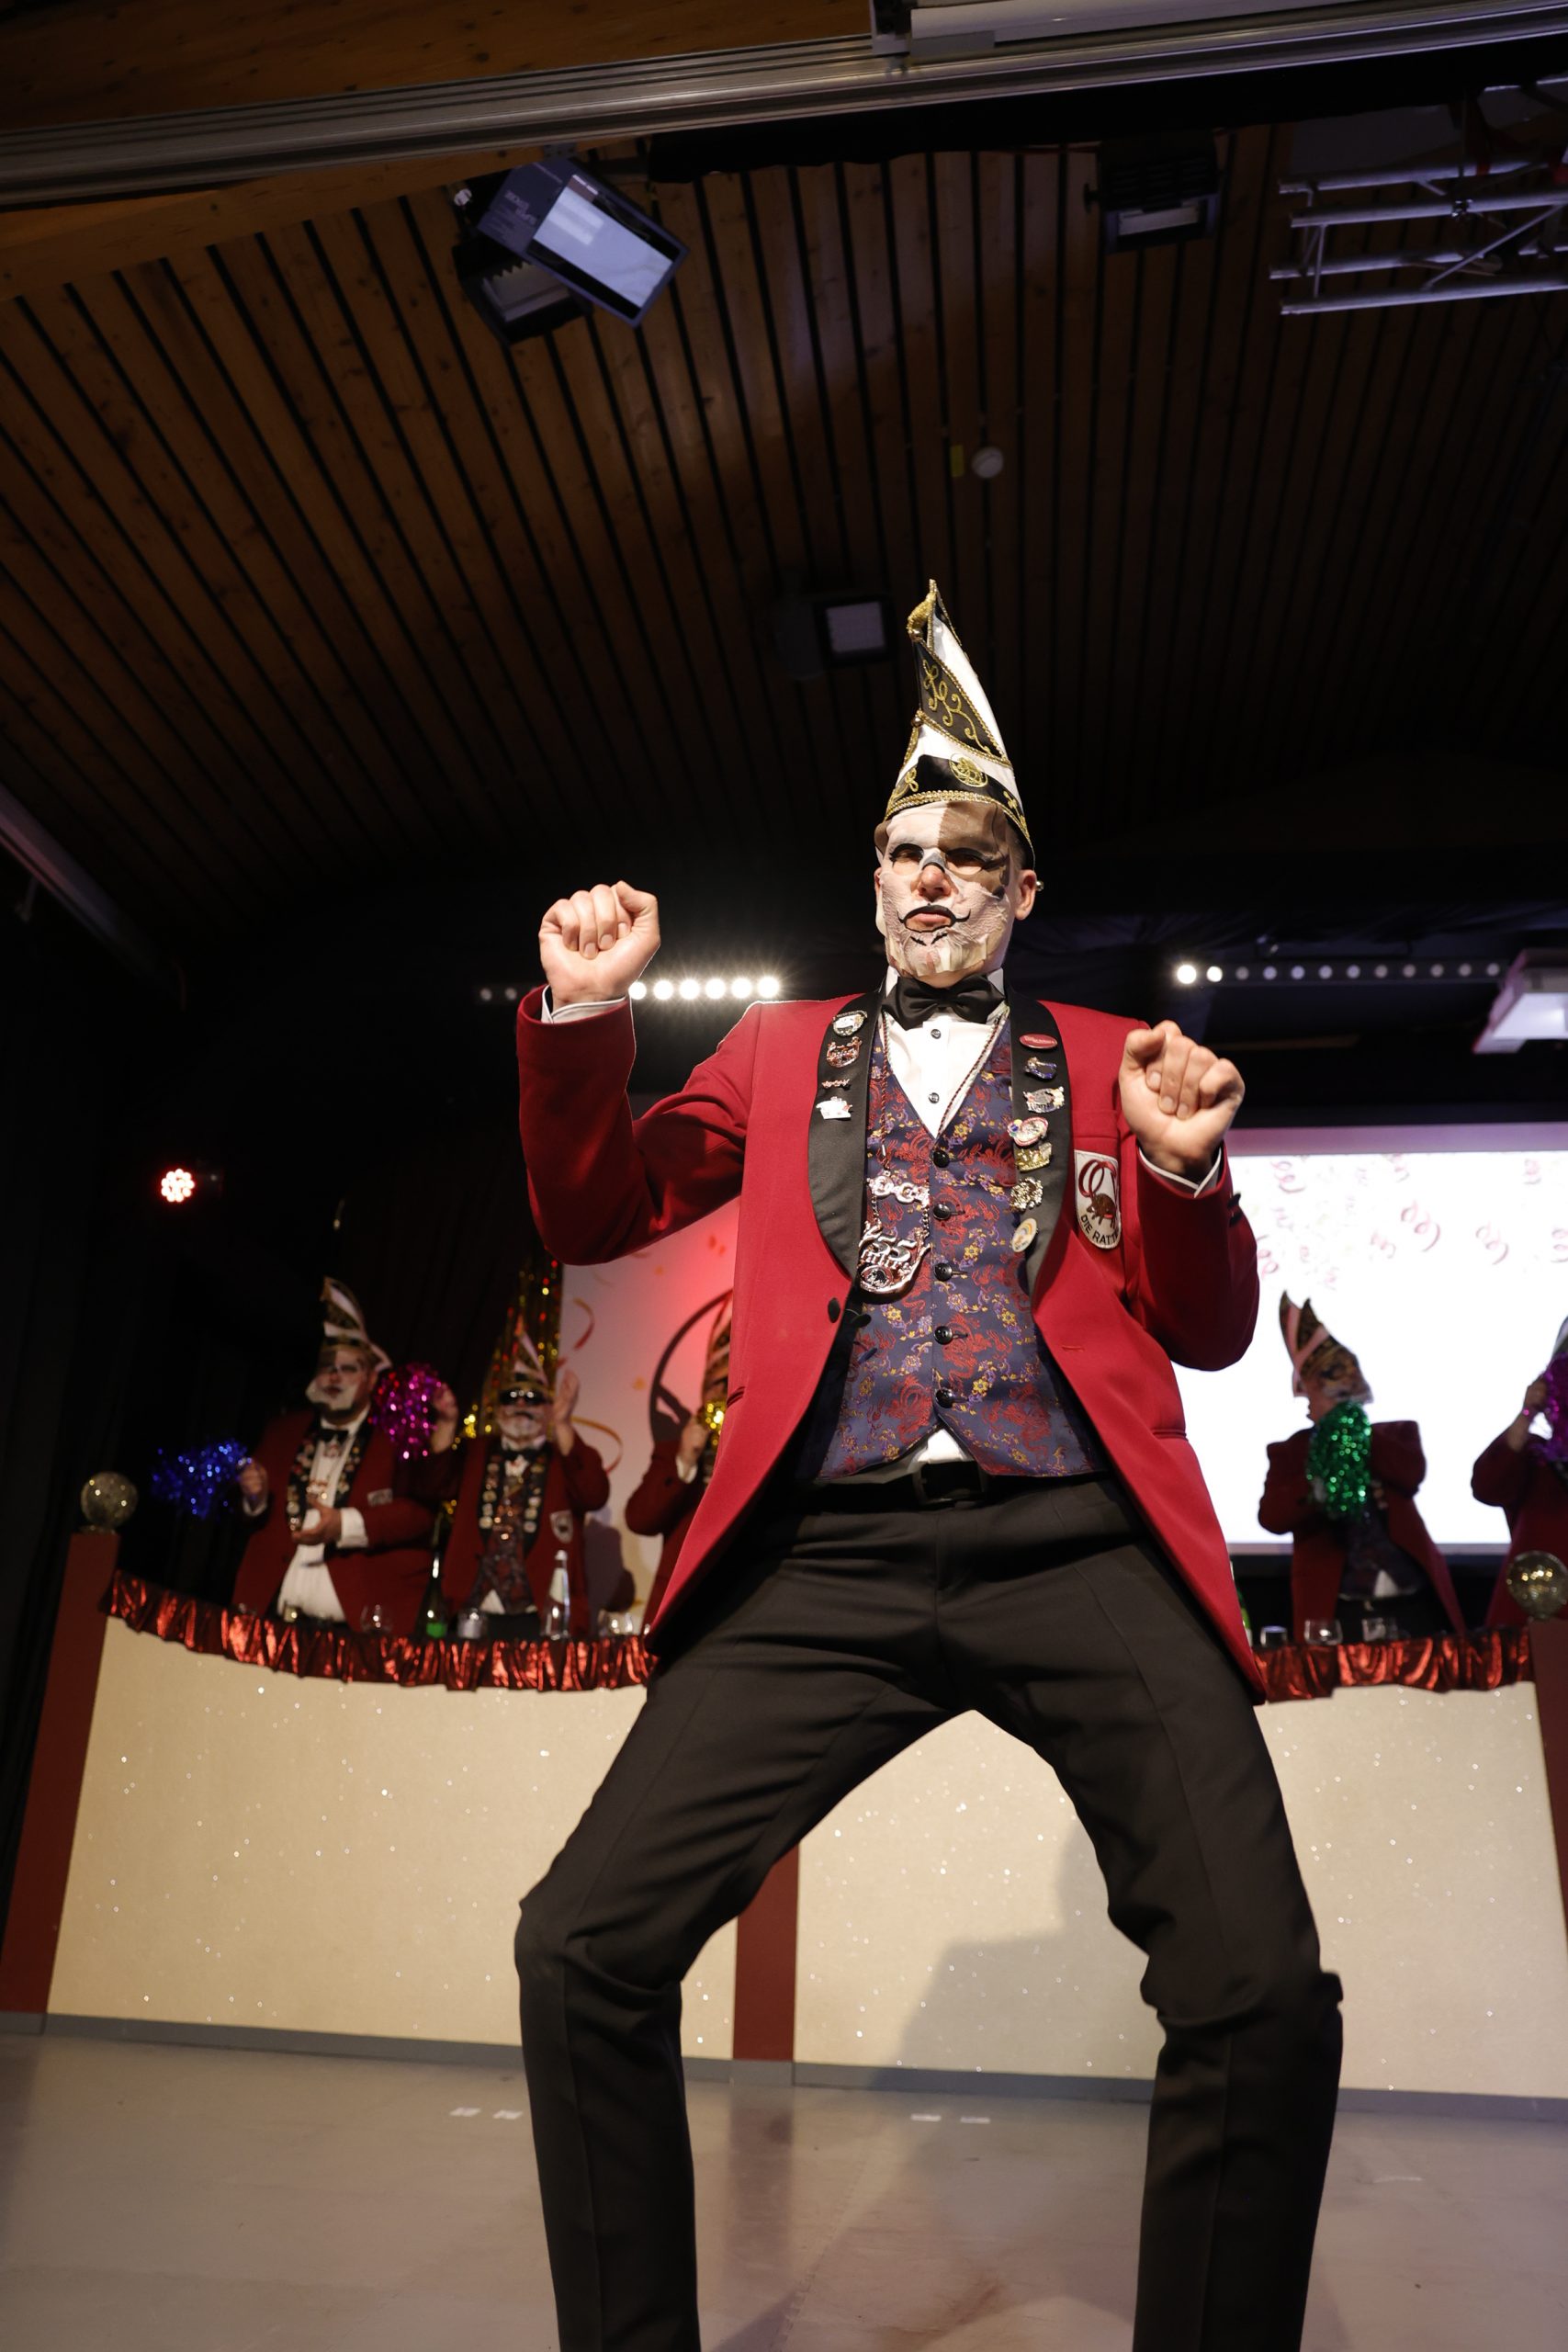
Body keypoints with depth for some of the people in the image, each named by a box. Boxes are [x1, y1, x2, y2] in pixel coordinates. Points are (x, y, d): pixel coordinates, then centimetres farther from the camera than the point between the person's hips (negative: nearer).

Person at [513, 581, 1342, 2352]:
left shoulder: (1106, 1063, 20)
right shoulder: (781, 1052, 22)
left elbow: (1209, 1332, 16)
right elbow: (590, 1217, 16)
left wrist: (1182, 1167, -5)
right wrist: (579, 1016, 0)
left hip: (1082, 1547, 0)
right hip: (830, 1559, 1)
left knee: (1263, 1994, -17)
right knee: (582, 1948, -10)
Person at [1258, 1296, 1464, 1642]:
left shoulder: (1397, 1433, 15)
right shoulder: (1289, 1452, 9)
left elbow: (1412, 1472, -8)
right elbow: (1272, 1516, -8)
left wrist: (1351, 1427, -4)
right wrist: (1315, 1489, -25)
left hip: (1413, 1604, 2)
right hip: (1338, 1612, -1)